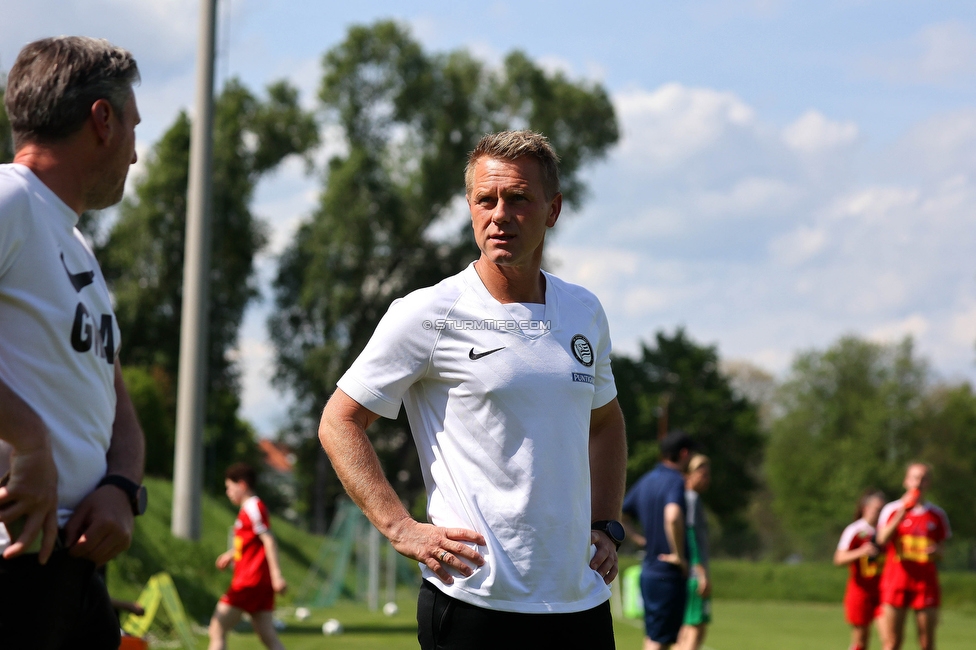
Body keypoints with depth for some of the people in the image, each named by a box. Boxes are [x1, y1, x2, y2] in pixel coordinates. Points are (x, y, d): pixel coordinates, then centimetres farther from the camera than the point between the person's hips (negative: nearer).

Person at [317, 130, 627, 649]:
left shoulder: (585, 313, 11)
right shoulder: (428, 316, -6)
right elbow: (338, 423, -1)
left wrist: (606, 526, 15)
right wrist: (402, 529, -9)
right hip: (474, 602, -5)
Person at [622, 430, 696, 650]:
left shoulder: (645, 481, 11)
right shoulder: (675, 481, -15)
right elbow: (672, 517, -34)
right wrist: (679, 555, -23)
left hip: (648, 571, 8)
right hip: (668, 574, -8)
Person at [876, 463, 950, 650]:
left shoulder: (937, 514, 10)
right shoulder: (892, 510, 5)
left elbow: (942, 548, 14)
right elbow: (882, 539, -11)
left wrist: (936, 551, -10)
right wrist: (903, 512, -18)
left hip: (926, 584, 1)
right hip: (895, 581, -1)